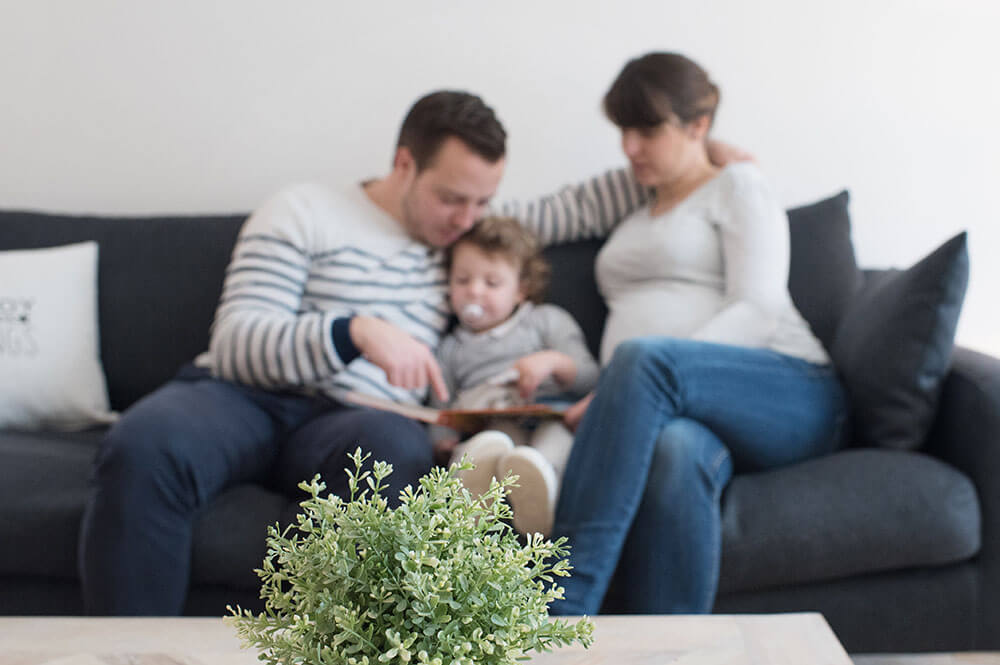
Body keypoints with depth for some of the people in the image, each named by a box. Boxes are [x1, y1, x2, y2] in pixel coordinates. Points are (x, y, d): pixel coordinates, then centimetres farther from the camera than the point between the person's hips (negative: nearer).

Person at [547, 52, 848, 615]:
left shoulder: (737, 184, 13)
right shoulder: (634, 214, 33)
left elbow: (757, 312, -4)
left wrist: (640, 378, -17)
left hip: (789, 396, -3)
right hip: (676, 413, 3)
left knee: (644, 357, -35)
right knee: (674, 451, -36)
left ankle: (560, 615, -43)